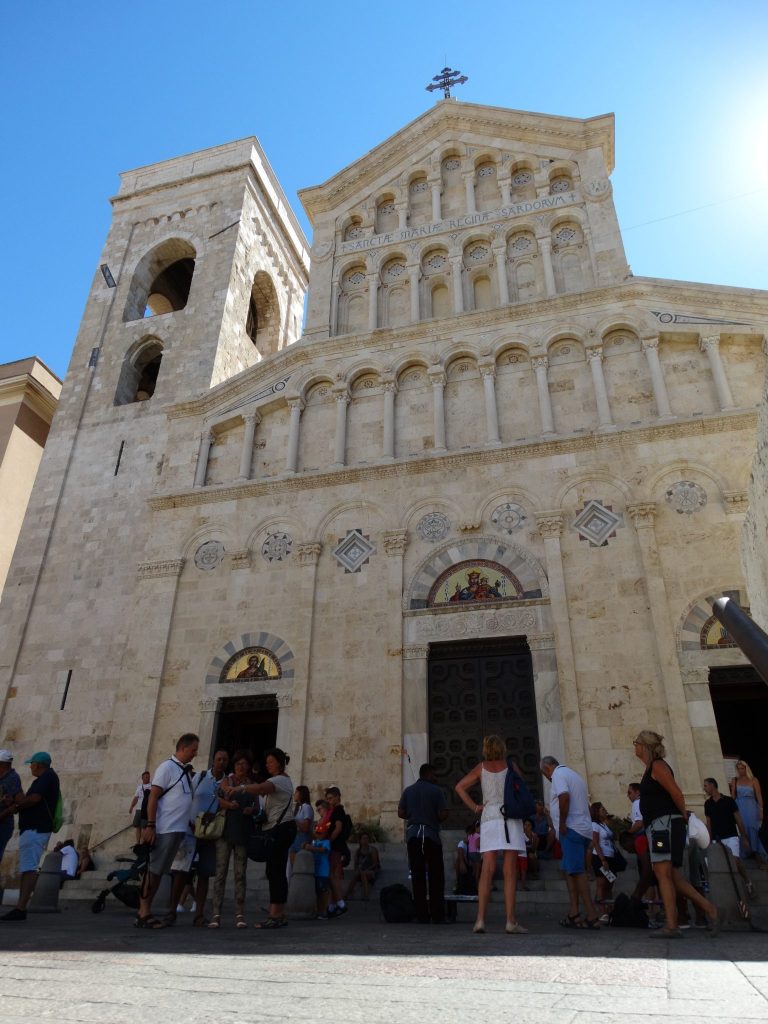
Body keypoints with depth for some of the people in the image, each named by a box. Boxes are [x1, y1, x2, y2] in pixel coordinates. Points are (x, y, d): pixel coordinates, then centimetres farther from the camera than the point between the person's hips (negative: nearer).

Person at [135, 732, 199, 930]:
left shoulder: (186, 770, 15)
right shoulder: (167, 767, -8)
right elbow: (153, 797, -12)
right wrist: (150, 825, -17)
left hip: (179, 829, 8)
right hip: (165, 829, -8)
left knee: (160, 871, 11)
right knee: (154, 870, -2)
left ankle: (145, 912, 18)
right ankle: (143, 913, 6)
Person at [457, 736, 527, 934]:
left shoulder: (481, 767, 8)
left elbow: (460, 786, 4)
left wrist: (474, 807, 4)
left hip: (489, 818, 2)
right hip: (511, 819, -2)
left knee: (487, 871, 0)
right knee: (510, 872, -2)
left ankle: (480, 919, -6)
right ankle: (511, 921, -4)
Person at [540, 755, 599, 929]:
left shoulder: (558, 774, -6)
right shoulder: (574, 774, 23)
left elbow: (564, 796, -24)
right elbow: (586, 801, 23)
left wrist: (562, 823, -17)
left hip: (571, 829, -10)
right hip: (584, 828, 10)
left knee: (577, 871, -7)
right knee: (569, 869, 13)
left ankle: (592, 916, -7)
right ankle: (573, 913, 11)